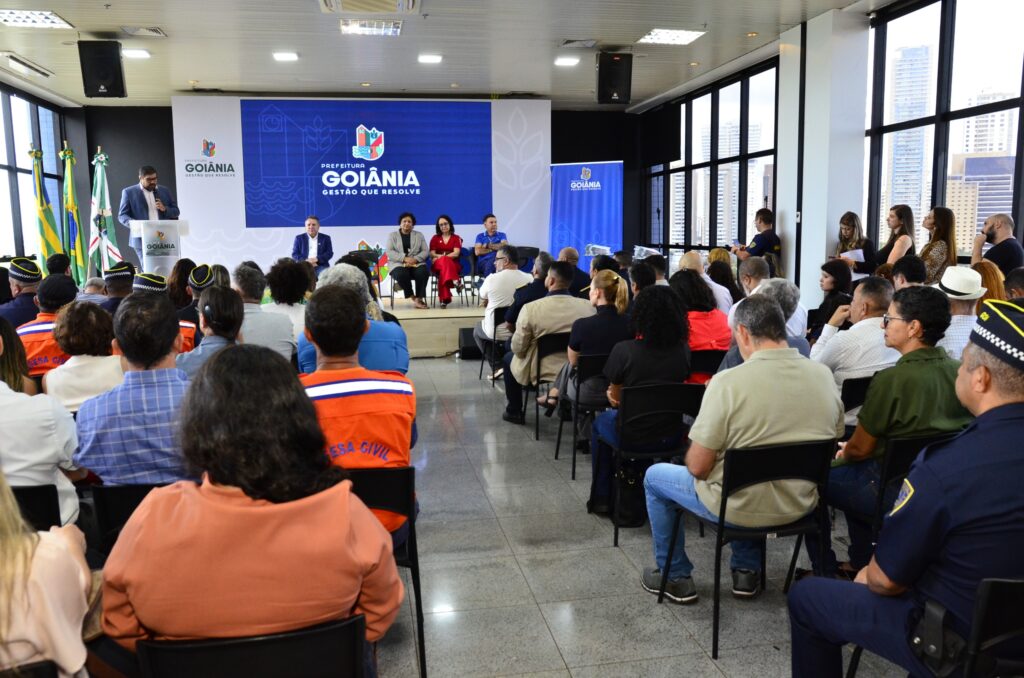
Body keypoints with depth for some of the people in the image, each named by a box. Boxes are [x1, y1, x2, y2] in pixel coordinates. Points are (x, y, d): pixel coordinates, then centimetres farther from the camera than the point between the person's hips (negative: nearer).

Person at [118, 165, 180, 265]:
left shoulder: (164, 191, 15)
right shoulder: (129, 192, 5)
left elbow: (176, 211, 16)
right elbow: (122, 215, 3)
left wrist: (164, 209, -5)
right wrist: (132, 223, -18)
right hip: (142, 239, -3)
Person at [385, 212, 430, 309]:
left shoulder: (419, 235, 19)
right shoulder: (392, 235, 14)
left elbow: (425, 251, 9)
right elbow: (389, 252, 0)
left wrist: (416, 259, -13)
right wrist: (404, 258, -15)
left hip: (416, 263, 1)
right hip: (399, 264, -1)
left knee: (423, 272, -34)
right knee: (401, 275, -36)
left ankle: (418, 299, -26)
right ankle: (413, 298, -18)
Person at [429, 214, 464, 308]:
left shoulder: (456, 238, 13)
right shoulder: (435, 238, 18)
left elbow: (456, 253, -4)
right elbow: (432, 253, 5)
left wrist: (442, 257, -17)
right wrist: (440, 257, -17)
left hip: (453, 264, 0)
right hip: (438, 264, 0)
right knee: (445, 262, -39)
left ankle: (444, 299, -46)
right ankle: (454, 281, -57)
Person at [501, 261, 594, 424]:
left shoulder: (531, 308, -22)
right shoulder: (588, 306, -14)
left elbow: (518, 348, -14)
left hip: (539, 372, -3)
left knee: (509, 357, 27)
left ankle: (514, 411, 33)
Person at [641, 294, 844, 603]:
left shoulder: (728, 382, -25)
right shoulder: (823, 375, -8)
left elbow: (697, 467, -19)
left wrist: (695, 454, 4)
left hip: (741, 508, -5)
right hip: (801, 505, 6)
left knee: (654, 476, 20)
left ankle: (675, 577, 30)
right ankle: (747, 571, 39)